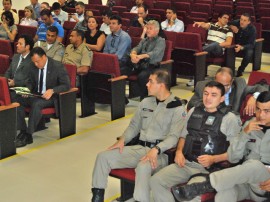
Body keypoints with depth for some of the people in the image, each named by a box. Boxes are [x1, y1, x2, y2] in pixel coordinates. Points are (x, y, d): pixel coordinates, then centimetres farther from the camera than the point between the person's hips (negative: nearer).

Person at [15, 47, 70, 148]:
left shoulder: (58, 66, -11)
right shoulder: (34, 67, 5)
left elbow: (66, 85, -13)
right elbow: (30, 82, 18)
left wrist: (52, 91, -29)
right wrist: (27, 89, -6)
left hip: (50, 97, -6)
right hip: (36, 95, 6)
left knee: (36, 104, -36)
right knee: (17, 100, -18)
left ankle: (28, 135, -28)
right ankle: (23, 131, -15)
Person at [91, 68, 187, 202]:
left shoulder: (178, 109, -5)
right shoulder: (145, 102, 15)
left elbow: (174, 137, -14)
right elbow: (134, 126, 21)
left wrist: (156, 150, -29)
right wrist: (122, 139, 2)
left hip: (161, 153, -6)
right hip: (140, 148, 7)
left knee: (143, 166, -41)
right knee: (103, 156, -8)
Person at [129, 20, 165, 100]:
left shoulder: (160, 41, 5)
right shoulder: (144, 40, 26)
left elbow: (155, 53, -13)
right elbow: (137, 48, 10)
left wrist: (141, 56, -30)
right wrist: (133, 54, -17)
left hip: (152, 66, -5)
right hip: (140, 64, 6)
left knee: (142, 76, -37)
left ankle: (144, 99, -25)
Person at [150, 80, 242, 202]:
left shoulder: (230, 118, -1)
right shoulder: (193, 111, 16)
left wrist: (214, 159, -16)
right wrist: (179, 151, 4)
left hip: (209, 169, -5)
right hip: (185, 163, 5)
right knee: (156, 181, -16)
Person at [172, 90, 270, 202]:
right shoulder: (250, 125, 8)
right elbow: (233, 157, 1)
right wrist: (245, 132, -13)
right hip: (246, 178, 2)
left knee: (254, 165, -38)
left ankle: (203, 186, -36)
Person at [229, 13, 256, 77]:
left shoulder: (252, 29, -22)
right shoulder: (235, 23, -15)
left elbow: (251, 44, -24)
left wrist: (241, 47, -44)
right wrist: (231, 27, -21)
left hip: (246, 46, -2)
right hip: (235, 44, 2)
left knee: (249, 53, -34)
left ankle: (240, 70, -12)